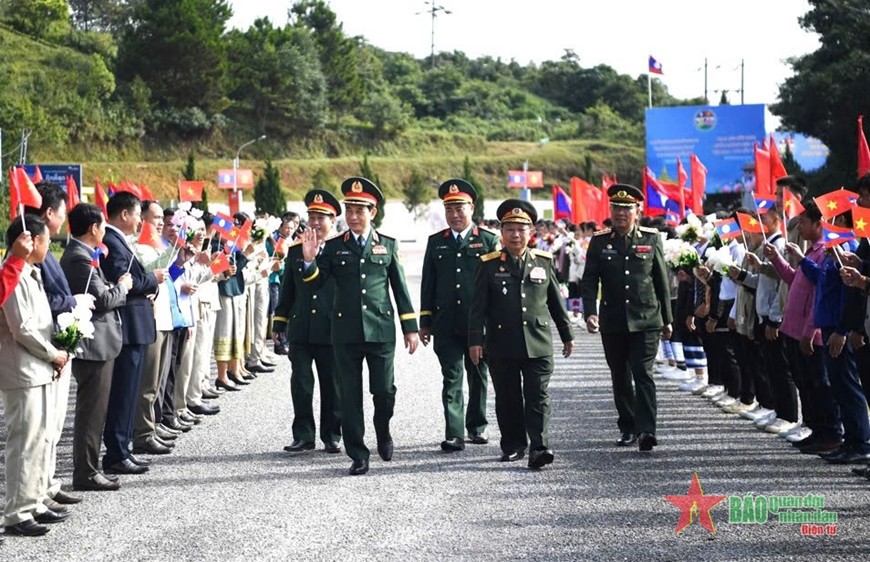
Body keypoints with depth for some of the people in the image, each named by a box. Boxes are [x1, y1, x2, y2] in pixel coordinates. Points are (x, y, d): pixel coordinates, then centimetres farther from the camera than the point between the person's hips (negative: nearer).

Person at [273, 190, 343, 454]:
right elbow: (287, 291, 14)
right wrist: (279, 324, 11)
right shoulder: (295, 251, 10)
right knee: (300, 384, 0)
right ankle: (303, 436, 7)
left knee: (332, 386, 6)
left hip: (332, 331, -3)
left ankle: (331, 437, 16)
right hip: (300, 331, 3)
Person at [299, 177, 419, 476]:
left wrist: (410, 327, 6)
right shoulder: (333, 247, 6)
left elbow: (400, 288, 8)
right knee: (350, 396, 2)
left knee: (384, 391, -2)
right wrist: (310, 260, -18)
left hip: (381, 330, -1)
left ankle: (383, 432, 29)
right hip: (346, 332, 1)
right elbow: (316, 283, 1)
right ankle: (358, 455, 9)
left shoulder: (388, 245, 7)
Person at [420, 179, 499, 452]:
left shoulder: (488, 241, 3)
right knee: (451, 379, -4)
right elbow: (428, 284, 10)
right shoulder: (436, 242, 9)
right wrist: (425, 322, 7)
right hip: (446, 324, 1)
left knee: (478, 377, 11)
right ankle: (454, 434, -7)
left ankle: (477, 426, 26)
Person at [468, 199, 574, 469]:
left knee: (538, 397, -7)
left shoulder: (543, 261, 8)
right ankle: (513, 446, 19)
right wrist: (475, 340, -8)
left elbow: (556, 301, 14)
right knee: (507, 399, 7)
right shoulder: (490, 265, 2)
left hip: (538, 344, 1)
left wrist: (567, 335, 16)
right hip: (502, 345, 0)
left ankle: (539, 447, -12)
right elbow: (478, 306, -1)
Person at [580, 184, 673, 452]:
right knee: (620, 378, 11)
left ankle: (646, 430, -17)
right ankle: (628, 428, 24)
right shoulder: (599, 242, 3)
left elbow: (662, 281, 8)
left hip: (646, 321, -2)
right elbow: (589, 281, -1)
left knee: (643, 375, -12)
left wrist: (667, 319, 10)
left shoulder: (651, 239, 3)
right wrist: (590, 312, -16)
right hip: (612, 323, 2)